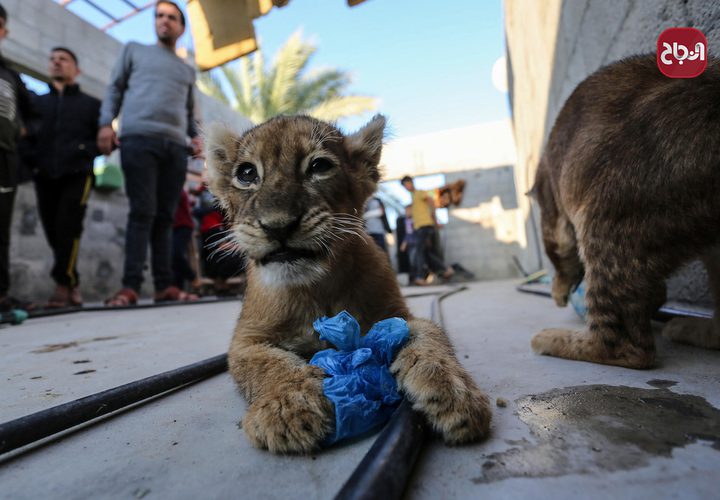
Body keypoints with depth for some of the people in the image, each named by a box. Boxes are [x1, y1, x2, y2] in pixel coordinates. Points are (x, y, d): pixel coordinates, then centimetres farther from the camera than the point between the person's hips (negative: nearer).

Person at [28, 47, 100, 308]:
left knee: (68, 228, -15)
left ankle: (63, 285, -12)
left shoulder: (91, 104, 16)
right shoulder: (36, 102, 23)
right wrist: (32, 158, -6)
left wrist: (86, 151, -11)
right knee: (53, 231, 0)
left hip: (77, 174, -3)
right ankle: (72, 285, 10)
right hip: (44, 176, 3)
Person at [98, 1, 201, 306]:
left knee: (165, 216, -2)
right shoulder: (134, 50, 22)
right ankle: (131, 285, -11)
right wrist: (106, 122, -2)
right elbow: (114, 88, 15)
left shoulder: (187, 71, 30)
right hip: (138, 138, -3)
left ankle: (165, 285, -3)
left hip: (176, 146, 3)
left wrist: (195, 137, 7)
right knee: (143, 211, -13)